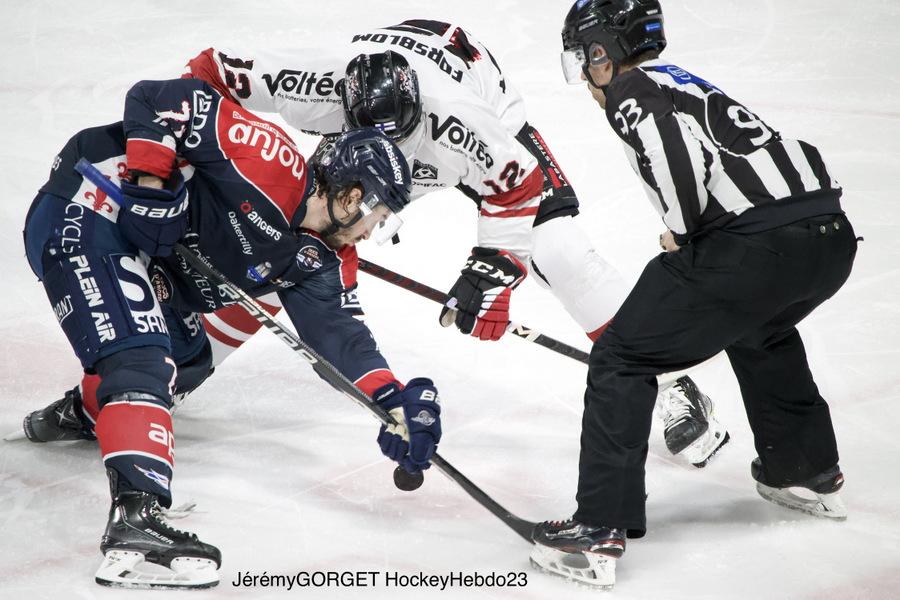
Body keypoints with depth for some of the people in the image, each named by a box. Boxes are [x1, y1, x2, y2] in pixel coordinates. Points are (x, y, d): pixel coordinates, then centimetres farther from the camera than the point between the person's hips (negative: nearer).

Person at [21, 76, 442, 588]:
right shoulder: (275, 168, -21)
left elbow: (340, 329, -2)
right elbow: (157, 100, -21)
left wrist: (394, 399, -15)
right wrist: (152, 181, -27)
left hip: (139, 248, 10)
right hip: (84, 214, -10)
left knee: (188, 362, 26)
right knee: (143, 358, -26)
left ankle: (78, 414, 48)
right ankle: (136, 518, -38)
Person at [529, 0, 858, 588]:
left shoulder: (630, 90, 2)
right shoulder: (685, 84, 29)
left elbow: (681, 152, -17)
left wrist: (682, 236, -3)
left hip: (757, 244, -9)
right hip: (834, 235, 9)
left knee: (622, 357, 0)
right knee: (758, 328, 39)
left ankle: (600, 529, -5)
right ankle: (812, 473, 50)